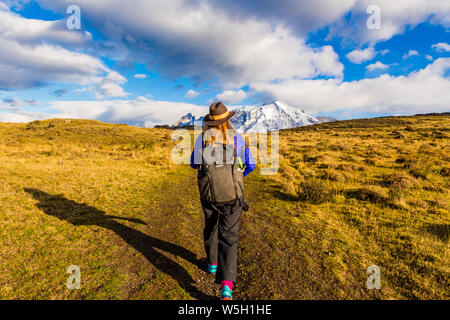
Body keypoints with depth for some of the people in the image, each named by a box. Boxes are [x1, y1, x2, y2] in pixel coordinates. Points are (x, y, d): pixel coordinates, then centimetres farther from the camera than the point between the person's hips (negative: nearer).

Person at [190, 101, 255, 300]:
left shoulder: (201, 139, -4)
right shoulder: (237, 138, -6)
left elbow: (194, 164, 11)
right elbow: (250, 165, 4)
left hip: (208, 194, 2)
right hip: (232, 194, -1)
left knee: (211, 228, 25)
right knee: (228, 235, 2)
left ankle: (212, 263, 45)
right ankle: (226, 285, -7)